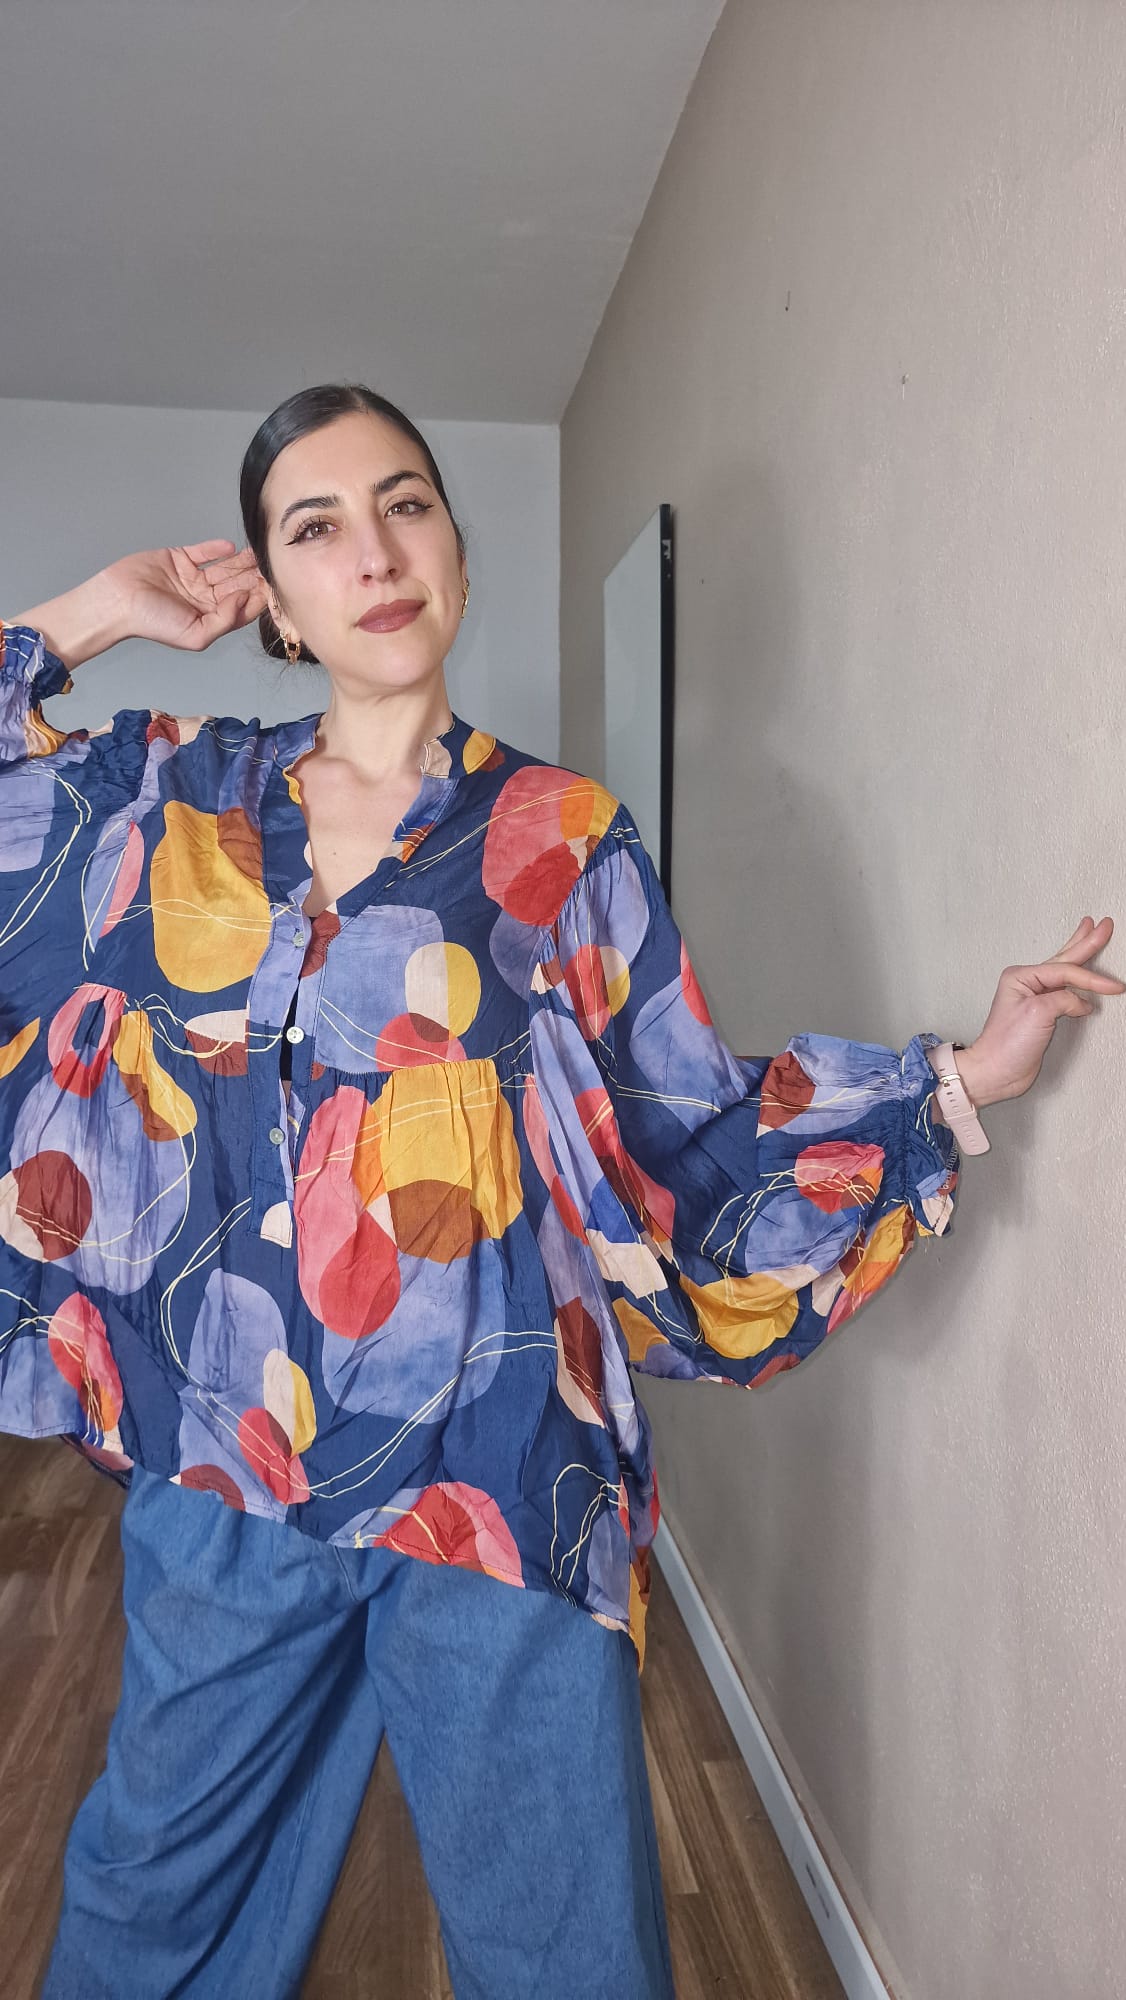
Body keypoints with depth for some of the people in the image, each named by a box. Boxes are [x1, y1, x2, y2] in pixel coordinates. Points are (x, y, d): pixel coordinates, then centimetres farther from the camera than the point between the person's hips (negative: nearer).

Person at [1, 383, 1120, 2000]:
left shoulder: (562, 841, -3)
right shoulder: (174, 800, 3)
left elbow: (686, 1137, 0)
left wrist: (954, 1080, -3)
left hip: (499, 1485, -2)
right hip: (221, 1469, 3)